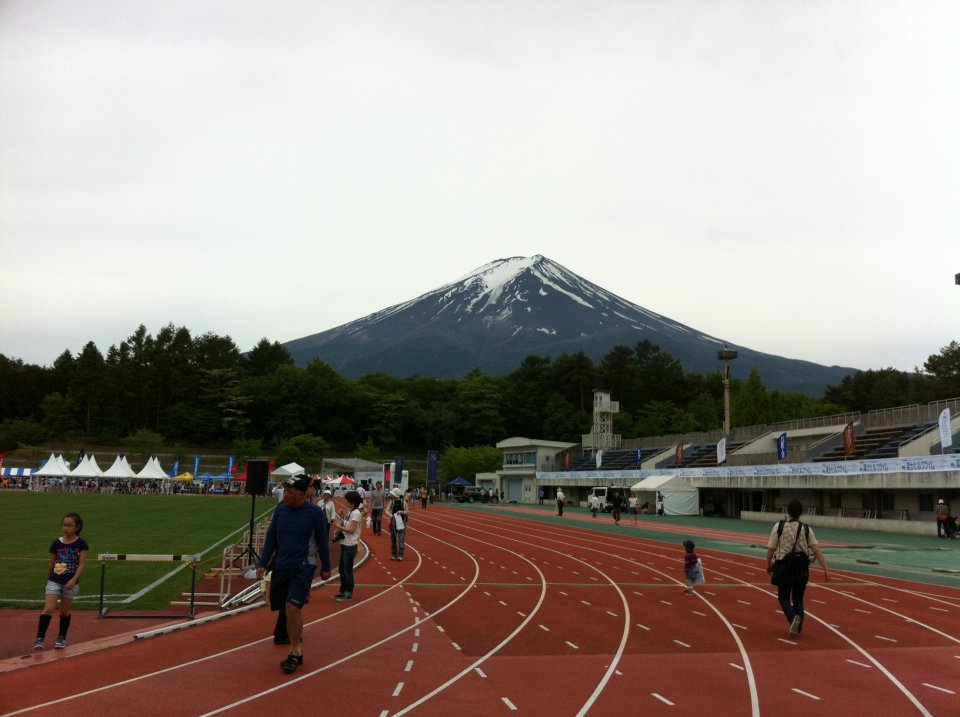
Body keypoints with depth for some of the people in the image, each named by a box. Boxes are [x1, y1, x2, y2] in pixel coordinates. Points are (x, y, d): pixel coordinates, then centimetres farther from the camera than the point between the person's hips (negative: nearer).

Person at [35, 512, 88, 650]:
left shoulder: (81, 544, -5)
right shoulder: (56, 543, 2)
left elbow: (82, 564, -9)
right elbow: (51, 563, 13)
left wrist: (74, 579, -19)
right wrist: (48, 578, 19)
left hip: (71, 582, -1)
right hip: (54, 580, 1)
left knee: (64, 611, 9)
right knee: (48, 609, -11)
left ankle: (62, 637, 25)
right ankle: (40, 639, -9)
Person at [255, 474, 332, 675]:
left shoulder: (314, 512, -9)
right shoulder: (280, 510, 2)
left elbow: (322, 541, -2)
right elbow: (271, 538, 9)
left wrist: (325, 567, 3)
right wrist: (263, 564, 5)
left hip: (304, 567, -5)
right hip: (281, 567, 5)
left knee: (292, 606, -17)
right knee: (285, 608, 9)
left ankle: (294, 653, -3)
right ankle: (297, 650, 25)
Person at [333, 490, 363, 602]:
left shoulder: (355, 513, -16)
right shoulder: (348, 512, 10)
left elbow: (352, 530, -20)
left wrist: (339, 527, -18)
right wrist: (342, 516, 3)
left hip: (350, 546, -9)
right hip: (344, 544, 9)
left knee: (347, 570, -1)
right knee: (342, 569, 15)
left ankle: (348, 594, 9)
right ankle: (343, 591, 26)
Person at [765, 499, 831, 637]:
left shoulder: (779, 526, -8)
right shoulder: (806, 529, -2)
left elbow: (771, 549, -6)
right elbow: (816, 550, -9)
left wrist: (769, 565, 9)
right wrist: (826, 568, -7)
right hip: (802, 569, 2)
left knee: (783, 597, 12)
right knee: (798, 599, 18)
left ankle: (793, 617, -15)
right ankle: (797, 628, 15)